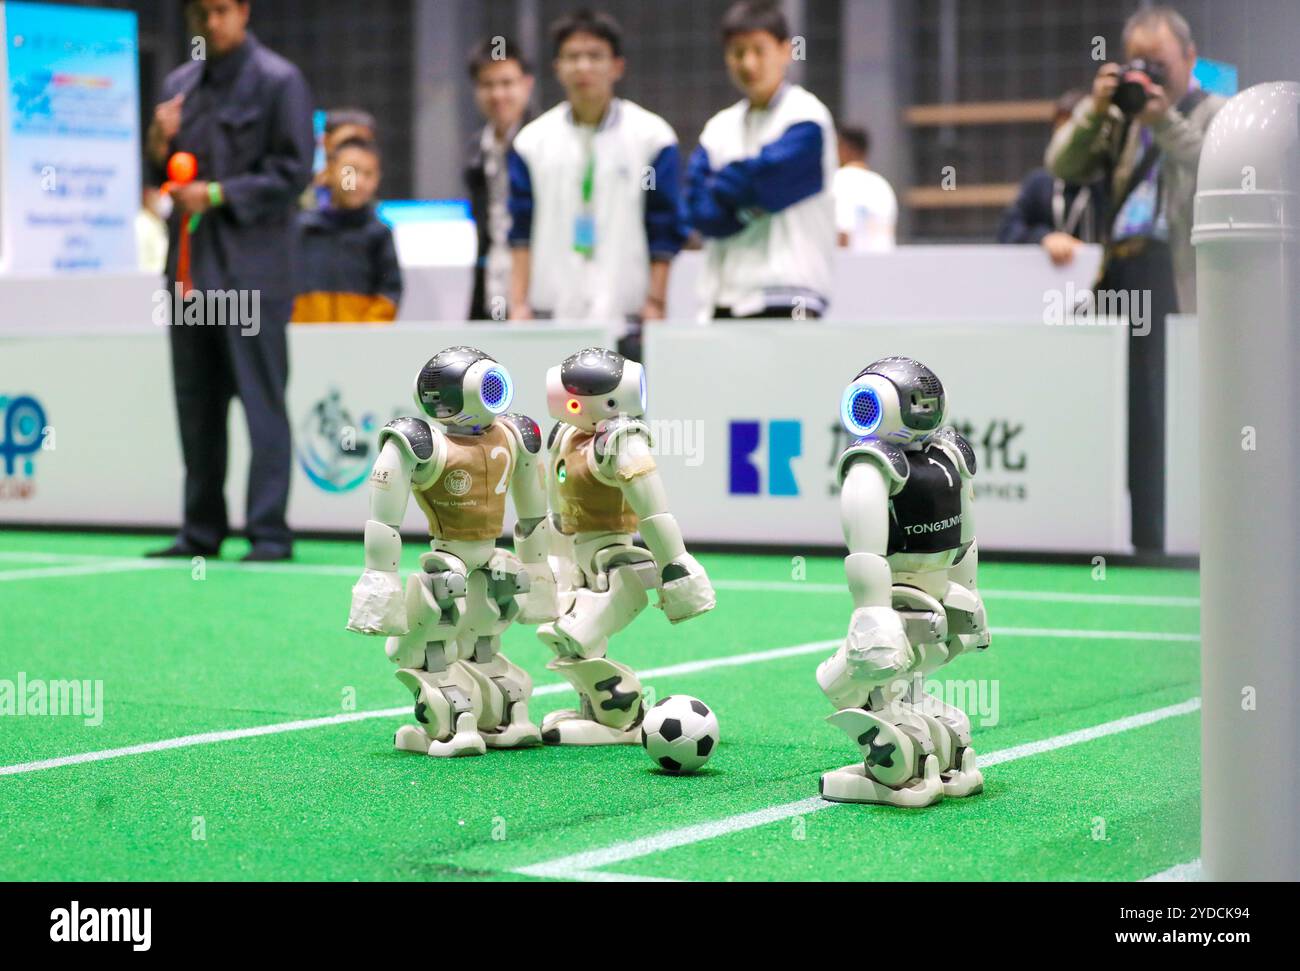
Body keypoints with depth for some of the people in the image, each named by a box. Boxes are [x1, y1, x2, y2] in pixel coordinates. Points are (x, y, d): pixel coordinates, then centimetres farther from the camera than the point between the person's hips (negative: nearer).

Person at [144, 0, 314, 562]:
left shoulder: (279, 82, -3)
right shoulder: (179, 85, 16)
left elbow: (294, 172, -8)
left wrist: (219, 194, -15)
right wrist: (160, 145, -2)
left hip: (252, 267, -6)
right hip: (190, 265, 7)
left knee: (262, 403, -6)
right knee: (196, 406, 10)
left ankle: (269, 531, -4)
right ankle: (201, 530, 17)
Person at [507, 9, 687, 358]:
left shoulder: (652, 137, 3)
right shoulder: (532, 141, 10)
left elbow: (665, 232, 3)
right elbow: (522, 233, 10)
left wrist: (655, 303, -4)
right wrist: (519, 304, 3)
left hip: (625, 314, -2)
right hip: (552, 313, 2)